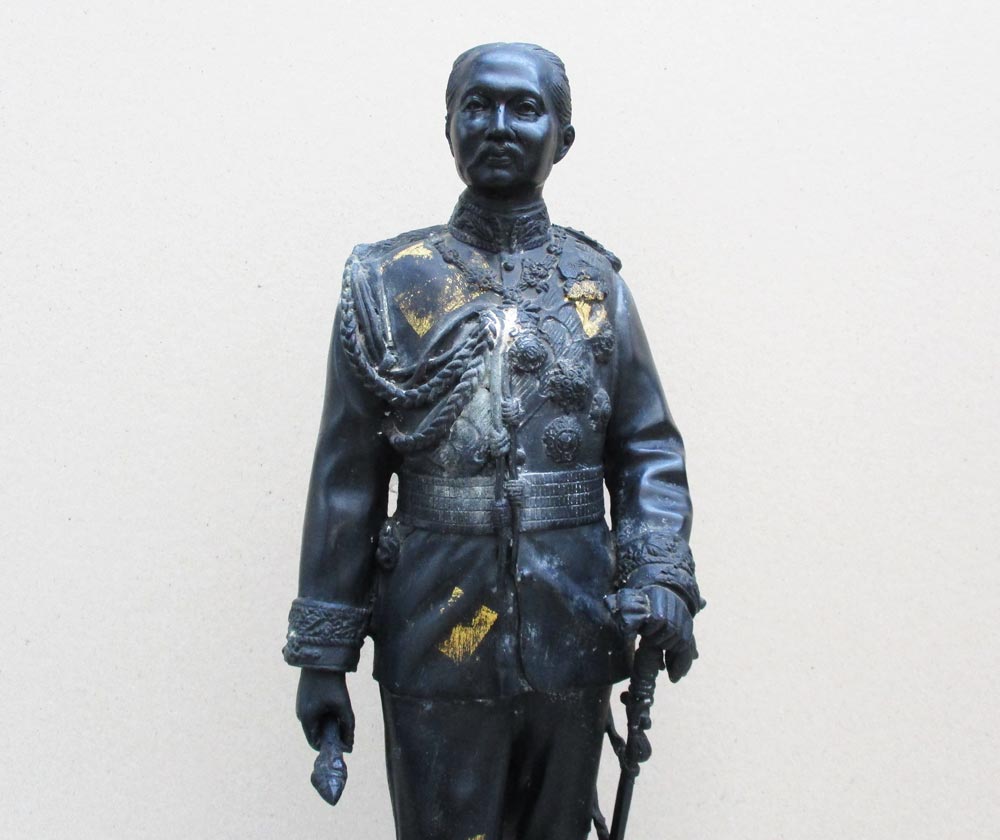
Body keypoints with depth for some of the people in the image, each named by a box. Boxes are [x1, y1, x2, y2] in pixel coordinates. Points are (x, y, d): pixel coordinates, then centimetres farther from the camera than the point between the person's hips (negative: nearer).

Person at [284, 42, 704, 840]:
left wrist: (663, 577, -13)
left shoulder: (597, 285, 6)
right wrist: (324, 649, -1)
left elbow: (648, 450, 5)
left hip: (571, 643, 2)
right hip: (435, 646, -1)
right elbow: (346, 481, 1)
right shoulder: (390, 285, 2)